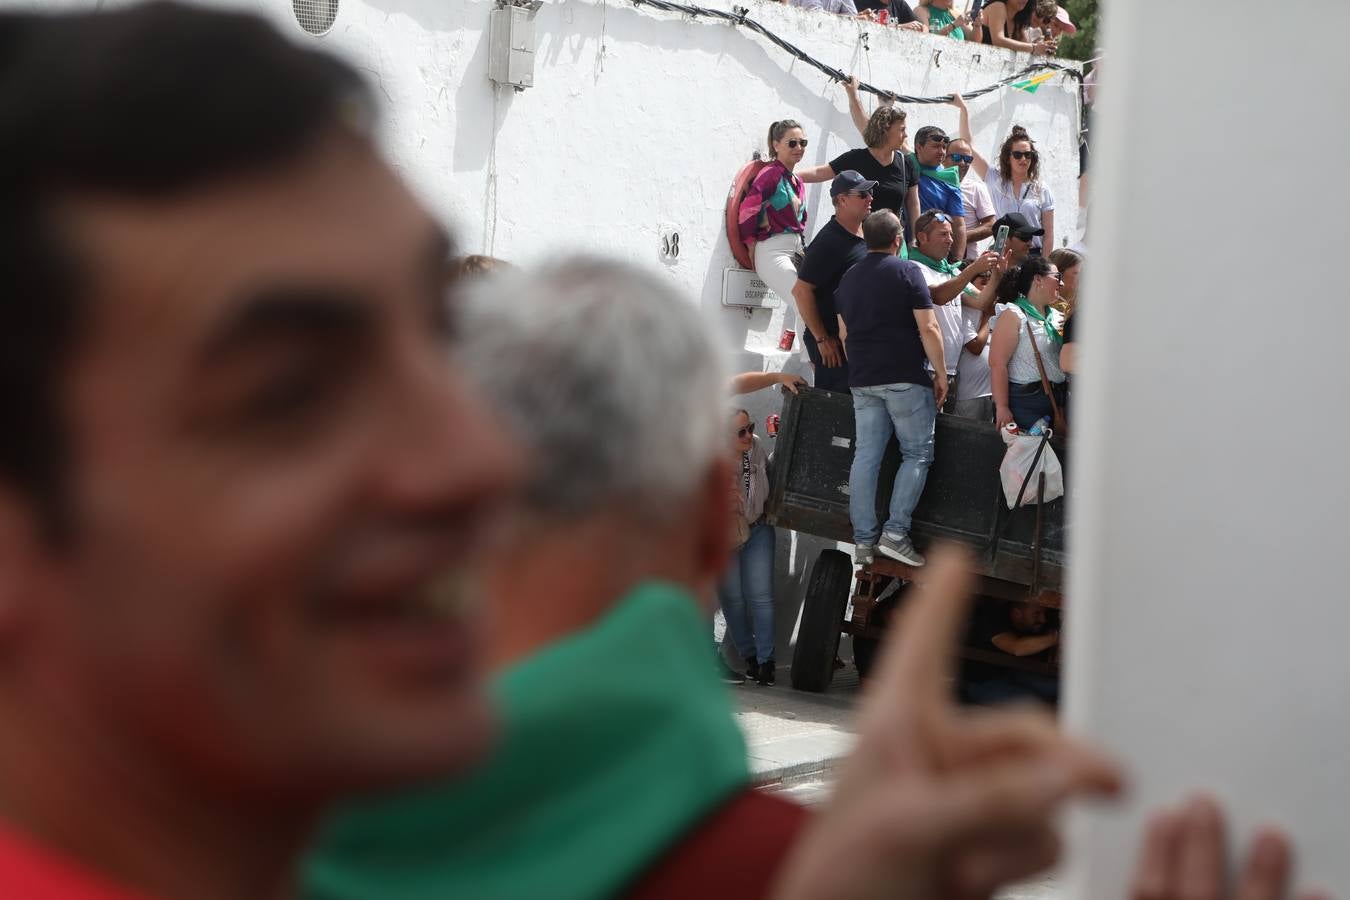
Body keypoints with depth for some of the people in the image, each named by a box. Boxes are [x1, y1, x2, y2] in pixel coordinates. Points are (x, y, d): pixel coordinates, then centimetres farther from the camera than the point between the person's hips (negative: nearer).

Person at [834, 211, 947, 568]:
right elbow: (928, 328, -12)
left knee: (866, 456, 5)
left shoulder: (849, 278, 12)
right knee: (917, 452, 2)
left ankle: (863, 539, 4)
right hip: (905, 378, -6)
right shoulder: (907, 271, -7)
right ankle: (895, 532, -7)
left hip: (862, 380, 6)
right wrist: (941, 374, -4)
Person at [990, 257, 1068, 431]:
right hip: (1024, 402, -7)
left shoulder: (1057, 316, 14)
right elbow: (997, 364, -15)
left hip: (1056, 401, 7)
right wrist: (1002, 408, -21)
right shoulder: (1014, 315, -8)